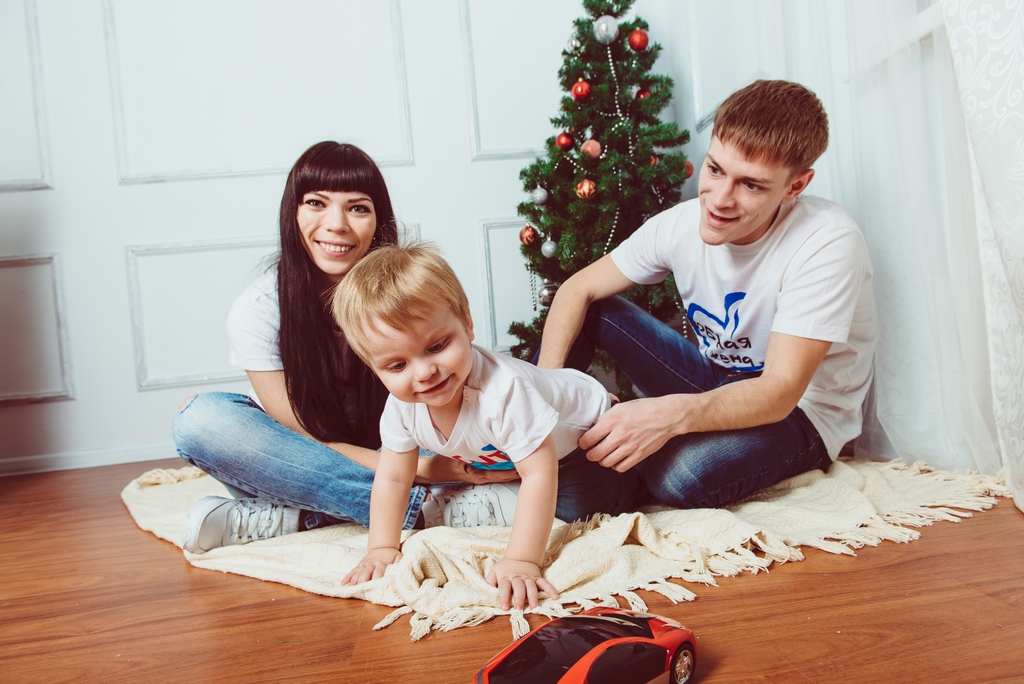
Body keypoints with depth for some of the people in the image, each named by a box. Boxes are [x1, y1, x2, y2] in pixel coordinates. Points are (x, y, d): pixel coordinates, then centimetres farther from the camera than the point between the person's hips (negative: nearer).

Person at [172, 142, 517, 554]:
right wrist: (420, 470, -31)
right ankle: (418, 504, -29)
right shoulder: (258, 309, -16)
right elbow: (306, 441, -18)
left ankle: (295, 518, -22)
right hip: (294, 468, 0)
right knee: (202, 418, -30)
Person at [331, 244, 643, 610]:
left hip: (580, 435, -6)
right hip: (500, 456, 6)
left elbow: (539, 474, -43)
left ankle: (628, 479, 12)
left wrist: (521, 562, -45)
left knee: (578, 512, -16)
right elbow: (392, 478, -11)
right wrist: (382, 548, -16)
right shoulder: (402, 405, -25)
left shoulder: (502, 391, -47)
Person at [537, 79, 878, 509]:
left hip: (800, 414, -5)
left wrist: (672, 414, -50)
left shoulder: (829, 244, -28)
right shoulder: (683, 223, -12)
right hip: (715, 384, 5)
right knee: (593, 311, -5)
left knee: (681, 471, -36)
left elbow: (780, 392, -32)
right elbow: (578, 291, -6)